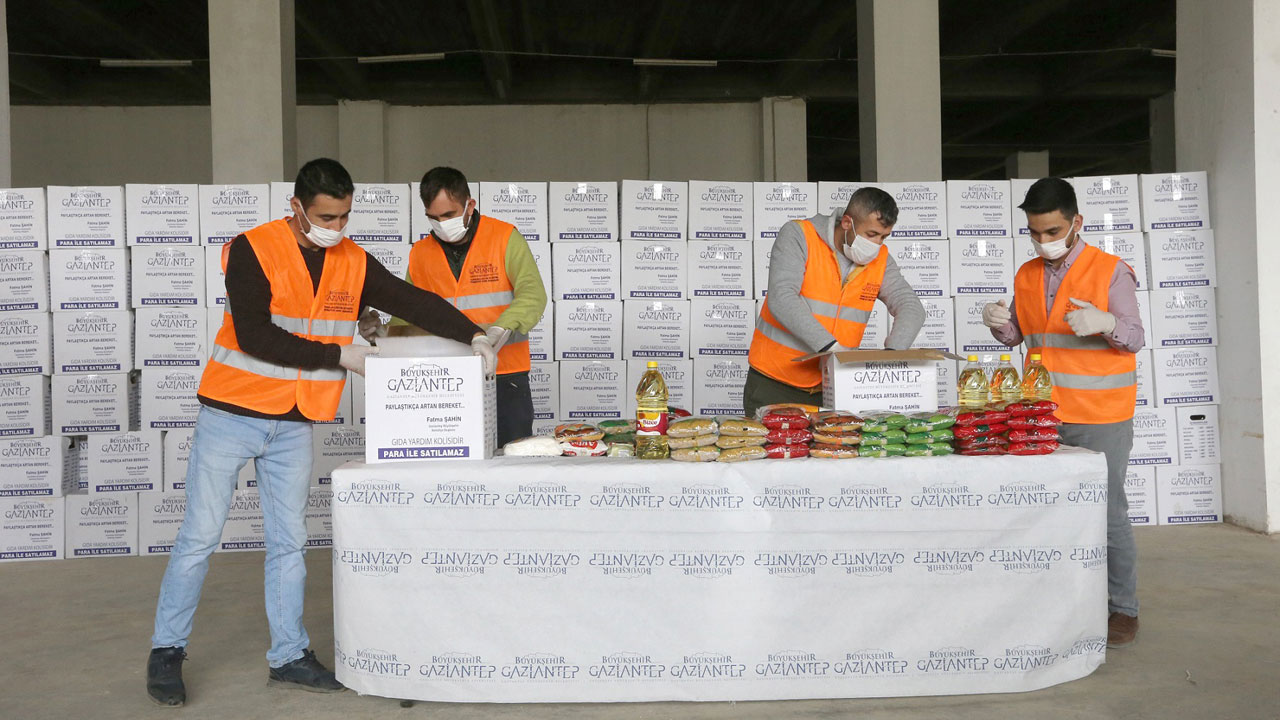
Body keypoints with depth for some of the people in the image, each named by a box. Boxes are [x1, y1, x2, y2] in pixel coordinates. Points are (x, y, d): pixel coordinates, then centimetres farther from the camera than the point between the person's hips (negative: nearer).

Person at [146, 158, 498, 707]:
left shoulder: (353, 263, 2)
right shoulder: (252, 250, -13)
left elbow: (415, 302, 1)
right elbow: (254, 337, -20)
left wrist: (473, 336, -13)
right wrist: (340, 356, -17)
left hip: (294, 425, 5)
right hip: (231, 415, -4)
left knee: (289, 541, 10)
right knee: (200, 535, 2)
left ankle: (288, 656, 20)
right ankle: (167, 651, 17)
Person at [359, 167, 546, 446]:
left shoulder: (505, 238, -2)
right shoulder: (421, 254, 10)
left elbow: (533, 293, -14)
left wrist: (502, 328, -31)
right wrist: (384, 333, -7)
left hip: (505, 376, -3)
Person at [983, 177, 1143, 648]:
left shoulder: (1110, 272, -6)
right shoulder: (1027, 276, 10)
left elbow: (1135, 338, -7)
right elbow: (1016, 336, 16)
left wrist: (1105, 322, -28)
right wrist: (997, 323, -6)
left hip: (1100, 418, -5)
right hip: (1043, 415, 5)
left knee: (1107, 513, -1)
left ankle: (1123, 609, 11)